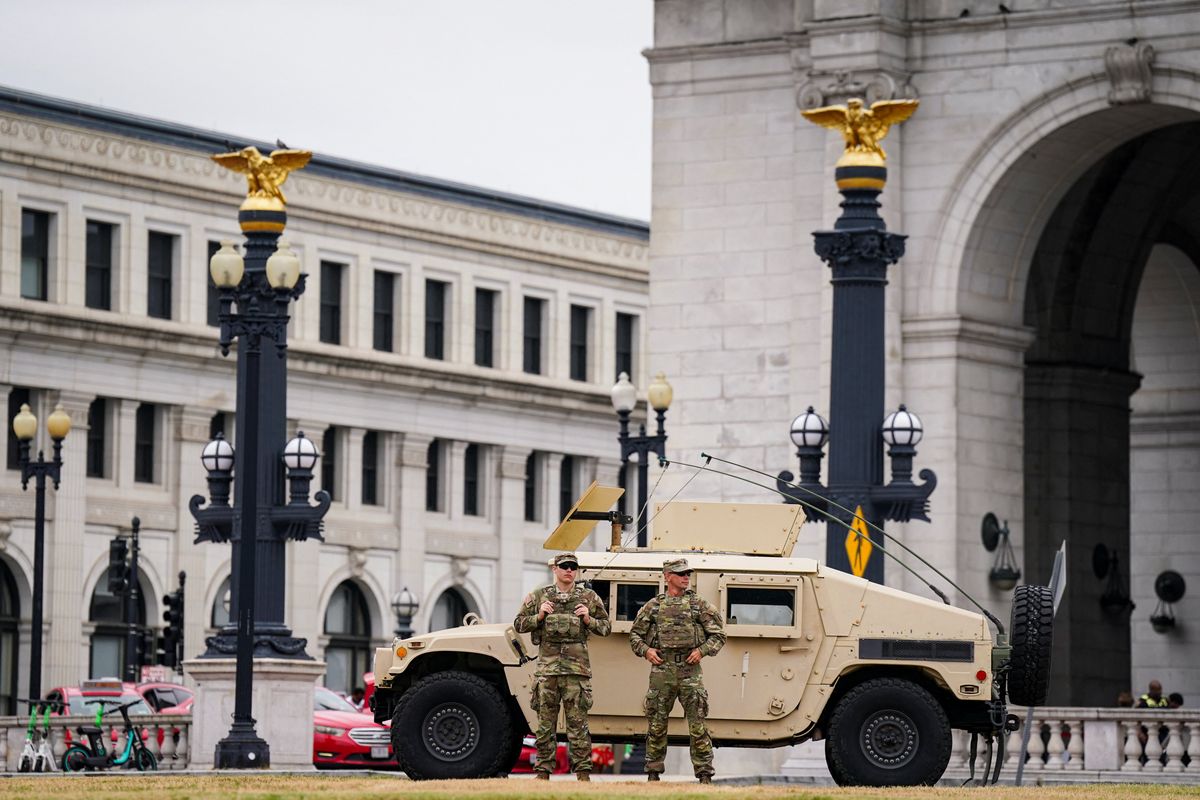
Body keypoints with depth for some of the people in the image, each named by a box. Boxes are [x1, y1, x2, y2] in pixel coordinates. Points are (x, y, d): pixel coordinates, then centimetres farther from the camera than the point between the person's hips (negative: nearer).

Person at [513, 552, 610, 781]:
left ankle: (583, 772, -2)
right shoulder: (538, 597, 10)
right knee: (545, 721, 2)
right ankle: (543, 771, 7)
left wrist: (588, 620, -6)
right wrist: (539, 616, -6)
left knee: (577, 721, -3)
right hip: (546, 665, 1)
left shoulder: (589, 598, 10)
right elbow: (519, 624, 10)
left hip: (577, 667, -1)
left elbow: (606, 627, 12)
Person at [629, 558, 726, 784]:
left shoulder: (699, 604, 8)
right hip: (661, 670, 1)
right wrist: (645, 650, -1)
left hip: (690, 670, -1)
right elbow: (635, 634, 17)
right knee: (656, 725, 5)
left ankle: (704, 774, -3)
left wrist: (702, 650, -5)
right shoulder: (653, 606, 11)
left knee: (697, 725, -6)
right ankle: (653, 772, 13)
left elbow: (718, 635, 10)